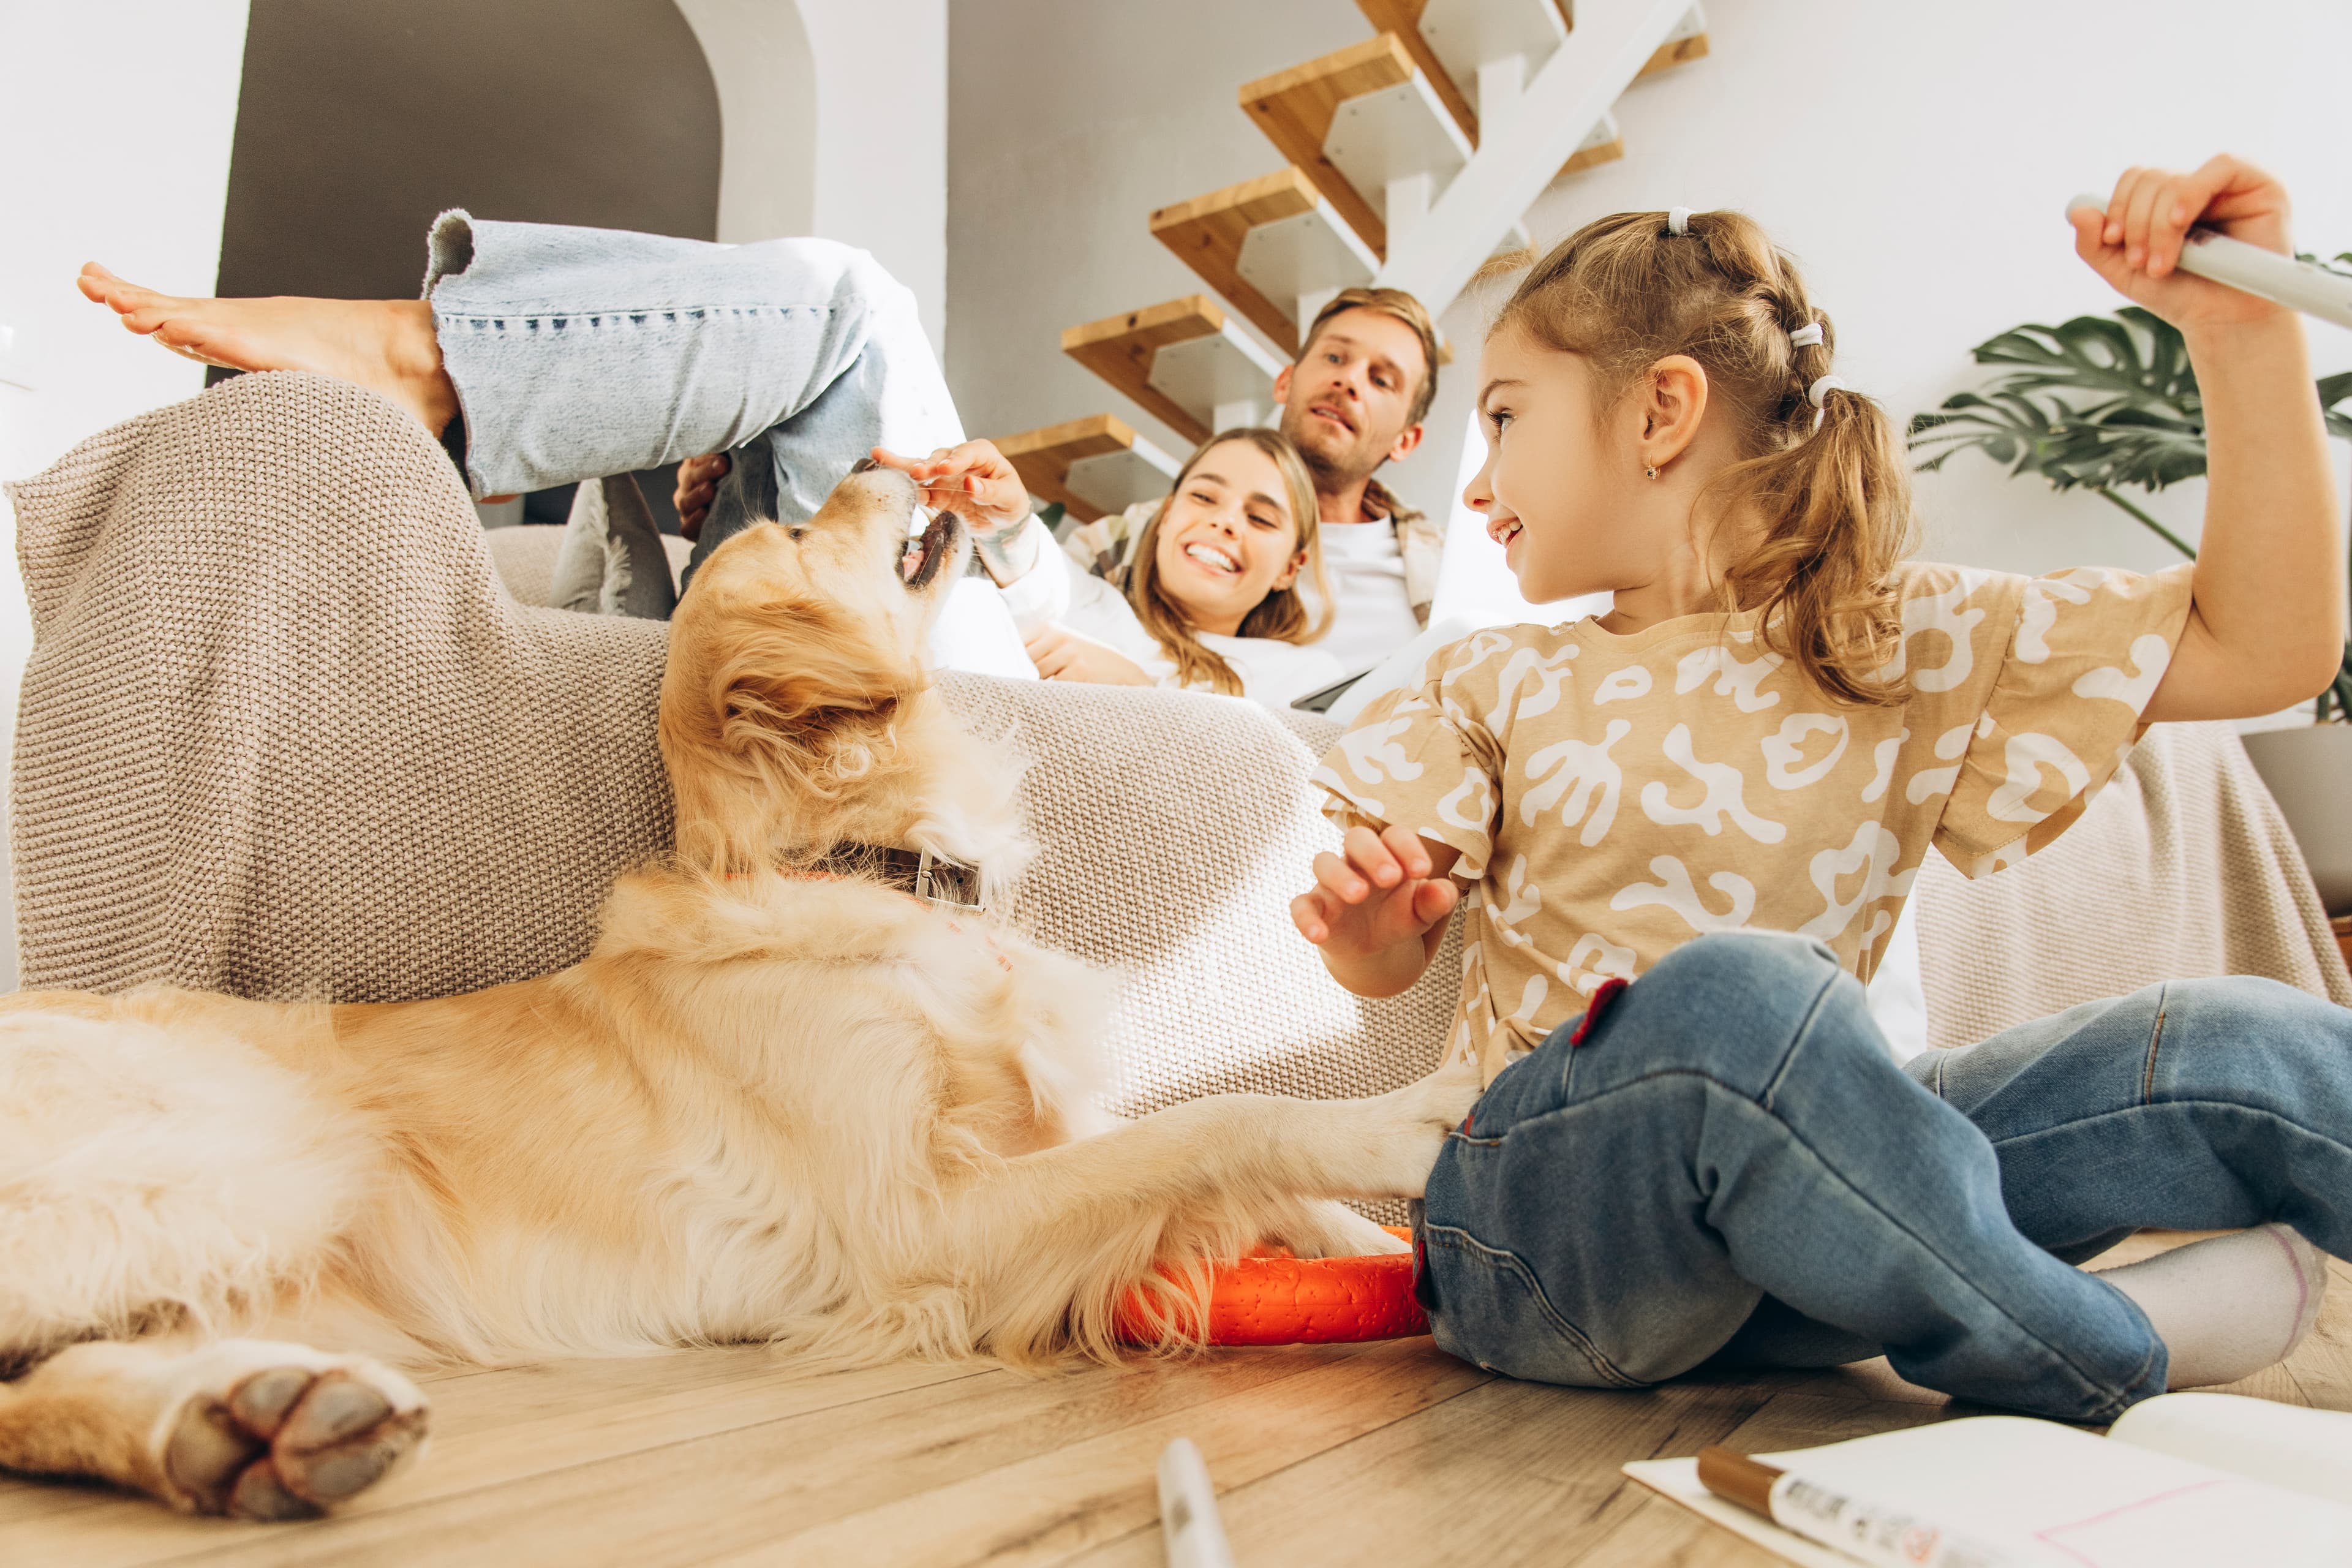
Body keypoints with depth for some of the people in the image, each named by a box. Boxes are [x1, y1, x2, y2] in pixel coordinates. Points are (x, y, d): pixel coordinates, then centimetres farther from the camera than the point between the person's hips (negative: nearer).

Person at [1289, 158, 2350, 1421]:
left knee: (2248, 1046, -20)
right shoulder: (1495, 688, 6)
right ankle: (2096, 1354, -15)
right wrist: (1367, 924, -21)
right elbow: (1387, 963, 4)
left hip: (1789, 1221, 1)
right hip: (1536, 1238, -1)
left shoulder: (1909, 651, 7)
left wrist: (2243, 331, -8)